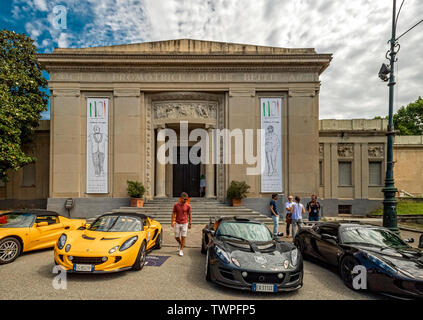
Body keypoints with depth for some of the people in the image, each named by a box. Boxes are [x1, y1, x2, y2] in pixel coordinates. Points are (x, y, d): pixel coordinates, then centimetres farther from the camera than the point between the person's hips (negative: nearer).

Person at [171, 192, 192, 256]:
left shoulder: (188, 206, -4)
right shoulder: (176, 205, -3)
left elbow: (190, 215, 3)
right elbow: (173, 213, 3)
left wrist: (190, 223, 1)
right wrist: (173, 221, -4)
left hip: (185, 223, -1)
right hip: (177, 223, 1)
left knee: (183, 237, -1)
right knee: (176, 237, 8)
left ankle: (181, 250, 10)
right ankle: (180, 244, 38)